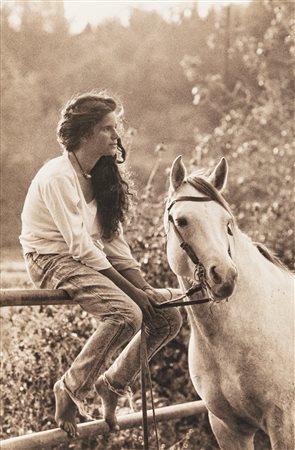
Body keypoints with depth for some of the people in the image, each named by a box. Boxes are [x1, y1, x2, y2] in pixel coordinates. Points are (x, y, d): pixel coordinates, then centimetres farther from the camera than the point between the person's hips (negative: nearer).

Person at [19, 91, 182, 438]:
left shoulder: (103, 174, 9)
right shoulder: (58, 176, -18)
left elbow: (113, 238, 8)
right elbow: (80, 246, -21)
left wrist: (145, 288, -6)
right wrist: (131, 290, -21)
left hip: (94, 259, 8)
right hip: (53, 261, -8)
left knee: (168, 317, -3)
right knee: (126, 315, -30)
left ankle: (113, 383, 13)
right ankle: (70, 390, -11)